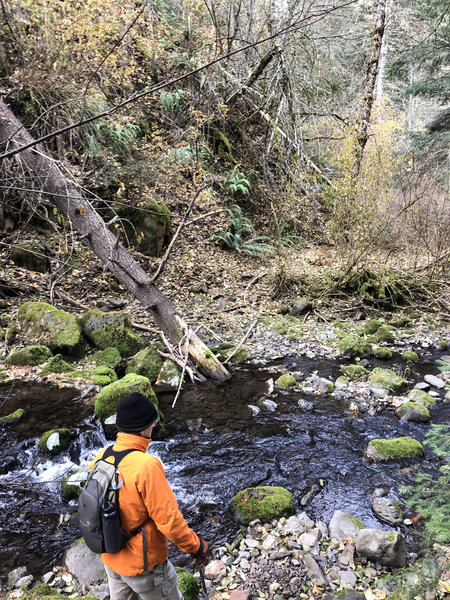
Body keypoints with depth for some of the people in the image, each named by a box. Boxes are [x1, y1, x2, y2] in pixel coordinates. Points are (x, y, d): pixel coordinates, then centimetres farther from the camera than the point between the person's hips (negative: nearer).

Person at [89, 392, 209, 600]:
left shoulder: (101, 458, -11)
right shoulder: (147, 466, -31)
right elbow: (169, 519, -27)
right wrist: (196, 546, -12)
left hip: (111, 558, 6)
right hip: (144, 565, -6)